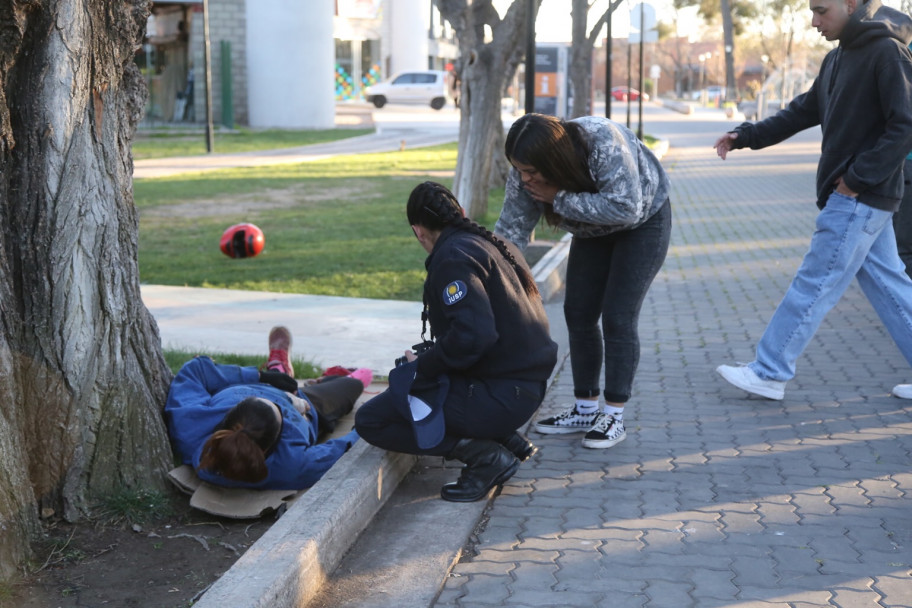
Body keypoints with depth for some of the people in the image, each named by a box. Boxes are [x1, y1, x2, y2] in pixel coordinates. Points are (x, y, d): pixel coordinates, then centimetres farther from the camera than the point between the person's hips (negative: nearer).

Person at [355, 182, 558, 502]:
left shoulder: (453, 256, -15)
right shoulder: (497, 245, 12)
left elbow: (472, 335, -27)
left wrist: (423, 365, -10)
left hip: (499, 396, -9)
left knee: (370, 421, -2)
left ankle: (485, 455, -7)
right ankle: (506, 439, 15)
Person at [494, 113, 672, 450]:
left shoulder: (603, 142, -38)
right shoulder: (525, 173, -21)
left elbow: (625, 207, -42)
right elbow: (511, 229, -19)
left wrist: (560, 199, -38)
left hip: (644, 221, -6)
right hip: (593, 232, 6)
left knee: (617, 318, -12)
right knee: (578, 315, 2)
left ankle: (614, 416, -3)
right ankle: (585, 409, 14)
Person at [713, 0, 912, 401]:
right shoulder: (838, 58, 14)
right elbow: (804, 111, 22)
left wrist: (858, 178, -19)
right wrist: (746, 137, 14)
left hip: (859, 198, -9)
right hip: (855, 197, 9)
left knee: (814, 285, -3)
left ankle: (769, 374, 5)